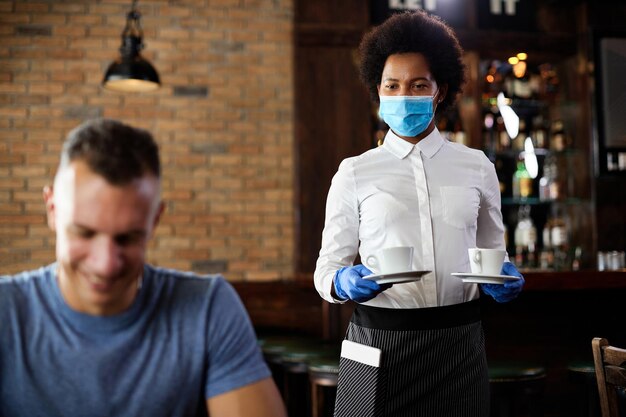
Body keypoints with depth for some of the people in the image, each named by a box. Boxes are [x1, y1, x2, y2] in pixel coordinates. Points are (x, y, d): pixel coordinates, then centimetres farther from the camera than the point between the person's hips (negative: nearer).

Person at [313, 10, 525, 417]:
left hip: (459, 342, 2)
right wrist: (343, 282, -20)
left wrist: (503, 276, -7)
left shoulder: (477, 167, 7)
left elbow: (492, 252, 15)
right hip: (379, 344, -1)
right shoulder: (354, 173, 1)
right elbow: (327, 266, 3)